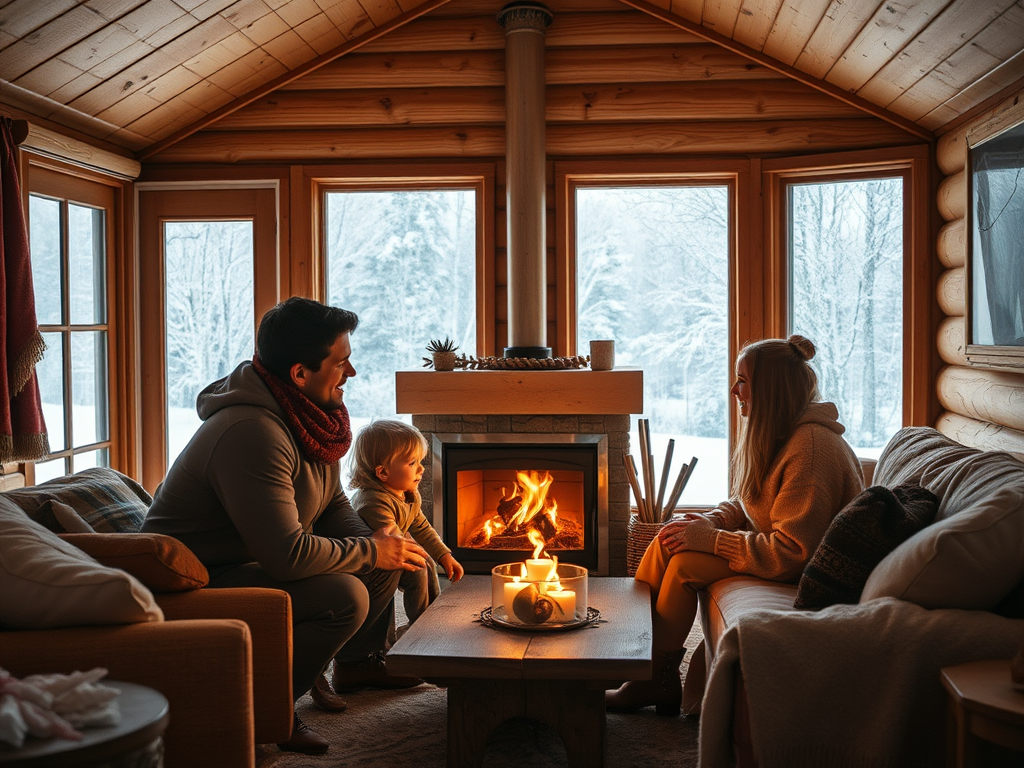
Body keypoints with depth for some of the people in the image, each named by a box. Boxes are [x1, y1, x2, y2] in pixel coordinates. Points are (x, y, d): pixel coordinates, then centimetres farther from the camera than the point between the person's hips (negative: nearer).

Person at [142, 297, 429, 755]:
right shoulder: (252, 432, -31)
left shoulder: (314, 416, 1)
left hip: (255, 561, 10)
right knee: (345, 595, -28)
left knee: (391, 555, 8)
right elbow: (288, 555, -34)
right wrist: (371, 551, -19)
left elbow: (333, 504, 14)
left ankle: (356, 662, 29)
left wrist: (377, 545, -6)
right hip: (197, 584, -10)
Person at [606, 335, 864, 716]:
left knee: (685, 564, -20)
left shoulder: (810, 447, -26)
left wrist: (711, 540, -23)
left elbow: (793, 551, -29)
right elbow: (743, 502, 15)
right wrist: (709, 521, -7)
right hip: (772, 542, 10)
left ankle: (660, 678, -4)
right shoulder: (772, 433, 5)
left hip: (806, 571, -10)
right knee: (668, 540, -5)